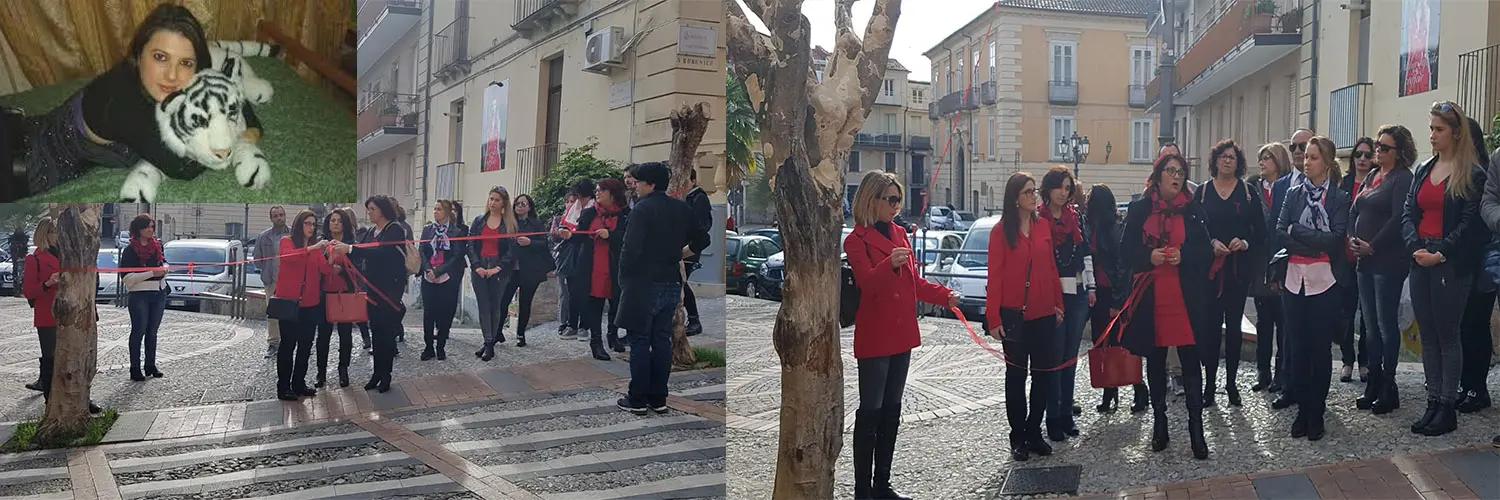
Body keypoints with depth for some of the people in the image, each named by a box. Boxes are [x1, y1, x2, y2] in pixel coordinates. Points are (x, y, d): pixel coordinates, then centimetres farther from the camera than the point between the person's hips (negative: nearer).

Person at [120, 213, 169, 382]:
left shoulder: (157, 245, 8)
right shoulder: (130, 250, -9)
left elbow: (164, 261, 26)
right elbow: (127, 277, -15)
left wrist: (164, 268, 1)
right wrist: (152, 273, -20)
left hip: (159, 294, 6)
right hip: (139, 295, -6)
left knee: (152, 331, 11)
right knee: (139, 331, -2)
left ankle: (151, 365, 19)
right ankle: (135, 368, 2)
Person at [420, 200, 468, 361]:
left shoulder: (456, 232, -2)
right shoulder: (427, 229, 9)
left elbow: (457, 256, -6)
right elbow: (422, 251, 5)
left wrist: (438, 271, -13)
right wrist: (428, 269, -11)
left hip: (447, 279, -2)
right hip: (428, 278, 2)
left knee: (445, 313, 1)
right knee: (428, 312, 2)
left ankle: (441, 347, 12)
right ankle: (428, 346, 10)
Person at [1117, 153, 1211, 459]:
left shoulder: (1193, 210, 6)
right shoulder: (1139, 210, 4)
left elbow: (1206, 252, 4)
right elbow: (1125, 252, 3)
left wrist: (1183, 255, -15)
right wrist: (1149, 256, -16)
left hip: (1186, 298, -1)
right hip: (1150, 299, 1)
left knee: (1190, 361, -2)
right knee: (1154, 362, 10)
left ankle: (1196, 429, 3)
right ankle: (1159, 424, 23)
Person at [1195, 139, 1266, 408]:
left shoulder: (1248, 192, 7)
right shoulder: (1202, 192, 7)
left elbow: (1260, 231, 5)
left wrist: (1245, 242, -14)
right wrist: (1211, 244, -13)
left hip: (1239, 267, 0)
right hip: (1209, 266, 0)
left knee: (1234, 324, 5)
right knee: (1210, 324, -2)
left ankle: (1231, 383, 13)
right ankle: (1209, 383, 5)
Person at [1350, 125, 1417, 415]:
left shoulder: (1403, 178, -8)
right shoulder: (1372, 175, 16)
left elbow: (1398, 218, -17)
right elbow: (1355, 211, 16)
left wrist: (1372, 246, -14)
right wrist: (1352, 239, 0)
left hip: (1388, 261, -8)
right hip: (1364, 260, 8)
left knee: (1386, 324, -3)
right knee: (1370, 324, 10)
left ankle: (1388, 386, 4)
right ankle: (1374, 383, 16)